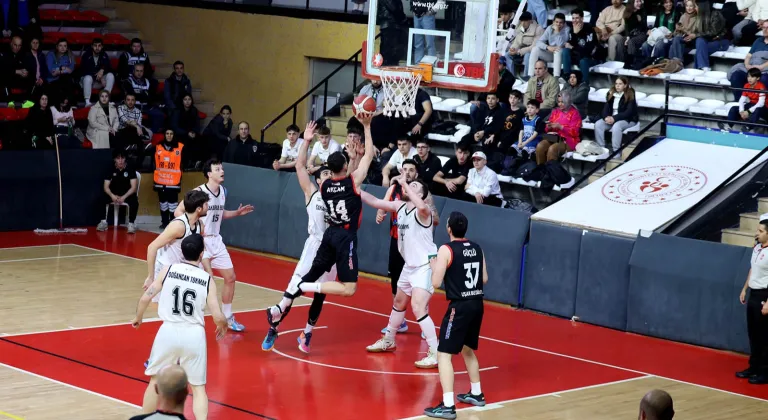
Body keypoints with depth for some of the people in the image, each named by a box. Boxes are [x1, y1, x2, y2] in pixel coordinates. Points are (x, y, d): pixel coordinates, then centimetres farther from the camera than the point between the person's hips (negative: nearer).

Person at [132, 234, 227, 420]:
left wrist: (138, 318, 17)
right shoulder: (207, 279, -1)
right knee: (198, 386, 12)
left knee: (156, 380, 20)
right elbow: (218, 316, -4)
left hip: (169, 331, 1)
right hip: (194, 334, 0)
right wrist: (222, 327, 19)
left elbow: (146, 297, -2)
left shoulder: (168, 270, 0)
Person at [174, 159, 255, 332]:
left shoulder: (223, 191, 6)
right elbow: (178, 212, -16)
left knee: (230, 277, 11)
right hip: (201, 241, -8)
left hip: (216, 240, 8)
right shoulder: (199, 192, -17)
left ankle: (227, 318, 25)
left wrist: (237, 213, 9)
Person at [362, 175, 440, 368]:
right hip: (410, 265, 9)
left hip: (425, 266, -9)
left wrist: (404, 183, -39)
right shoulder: (400, 206, 3)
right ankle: (388, 341, 46)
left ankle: (435, 354, -19)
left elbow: (421, 207, -45)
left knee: (418, 307, -21)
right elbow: (375, 202, 11)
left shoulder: (423, 211, -20)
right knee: (398, 303, 25)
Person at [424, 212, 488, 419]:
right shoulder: (477, 249, 8)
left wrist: (434, 266, 5)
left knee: (444, 354, -5)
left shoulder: (446, 250, -12)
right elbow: (484, 279, 14)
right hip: (477, 304, 7)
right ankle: (476, 394, 38)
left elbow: (436, 283, -13)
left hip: (460, 307, -7)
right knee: (468, 350, 27)